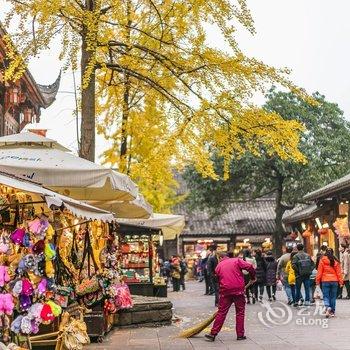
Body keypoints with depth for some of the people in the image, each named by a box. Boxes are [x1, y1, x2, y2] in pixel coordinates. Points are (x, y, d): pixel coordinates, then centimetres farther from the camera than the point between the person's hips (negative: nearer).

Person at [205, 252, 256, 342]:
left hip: (225, 291, 1)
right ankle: (240, 335, 12)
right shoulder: (236, 261, 5)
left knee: (221, 312, 7)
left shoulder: (218, 267, 12)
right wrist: (252, 278, 8)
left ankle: (213, 334, 6)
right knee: (240, 312, 11)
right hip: (238, 290, -1)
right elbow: (250, 267, -7)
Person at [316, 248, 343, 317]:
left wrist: (317, 280, 3)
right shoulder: (336, 261, 2)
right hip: (334, 281, 2)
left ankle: (327, 307, -22)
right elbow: (339, 272, 3)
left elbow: (319, 271, -2)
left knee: (326, 296, 3)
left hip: (325, 281, -2)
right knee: (333, 296, 10)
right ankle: (332, 311, 13)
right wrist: (340, 281, 7)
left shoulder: (322, 260, -3)